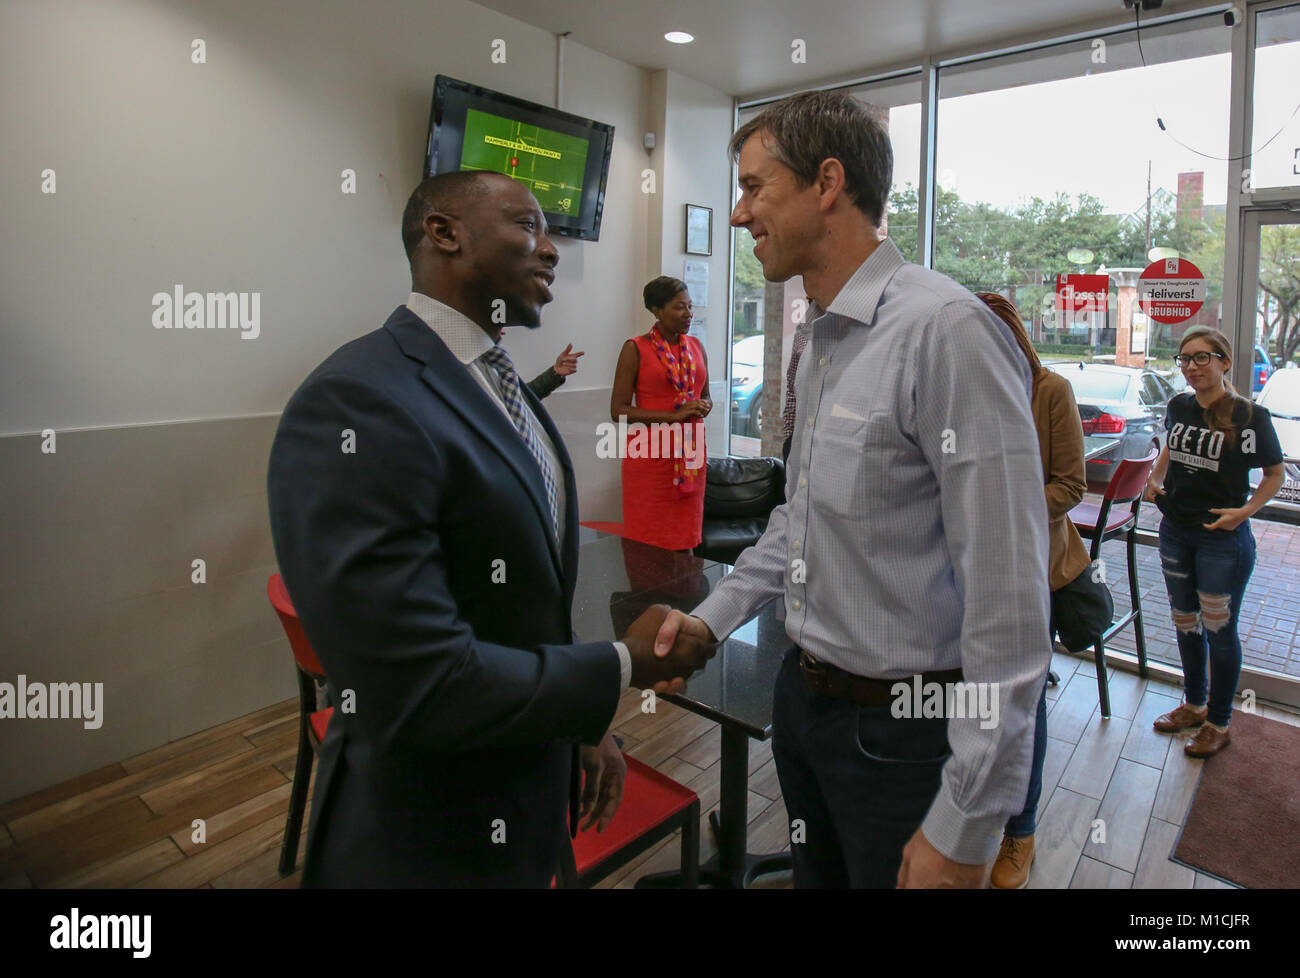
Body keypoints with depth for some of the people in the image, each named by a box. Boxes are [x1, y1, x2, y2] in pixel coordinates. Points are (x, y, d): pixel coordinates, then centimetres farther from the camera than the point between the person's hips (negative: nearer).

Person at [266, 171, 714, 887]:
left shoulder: (501, 385, 5)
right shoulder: (356, 405, -25)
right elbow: (419, 689, -29)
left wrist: (586, 723, 12)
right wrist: (625, 665, -18)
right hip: (431, 841, -7)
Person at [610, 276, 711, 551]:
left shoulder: (695, 346, 12)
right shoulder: (636, 348, -4)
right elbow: (618, 410, -9)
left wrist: (703, 407, -1)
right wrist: (673, 415, -16)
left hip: (690, 453, 5)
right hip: (650, 453, -5)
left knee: (686, 538, 8)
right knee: (648, 539, -2)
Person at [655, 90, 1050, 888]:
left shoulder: (946, 330, -23)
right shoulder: (819, 344, 6)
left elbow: (1008, 596, -25)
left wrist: (964, 827, -19)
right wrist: (712, 617, 8)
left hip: (902, 726, -8)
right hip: (804, 695, 8)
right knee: (817, 874, 26)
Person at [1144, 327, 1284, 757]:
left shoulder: (1249, 415, -13)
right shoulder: (1179, 406, 2)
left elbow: (1275, 473, -4)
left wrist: (1245, 510, -18)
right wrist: (1154, 479, 4)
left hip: (1223, 538, -5)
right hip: (1175, 531, 5)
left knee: (1219, 630, 6)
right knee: (1185, 622, 17)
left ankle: (1219, 722, 23)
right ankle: (1195, 703, 36)